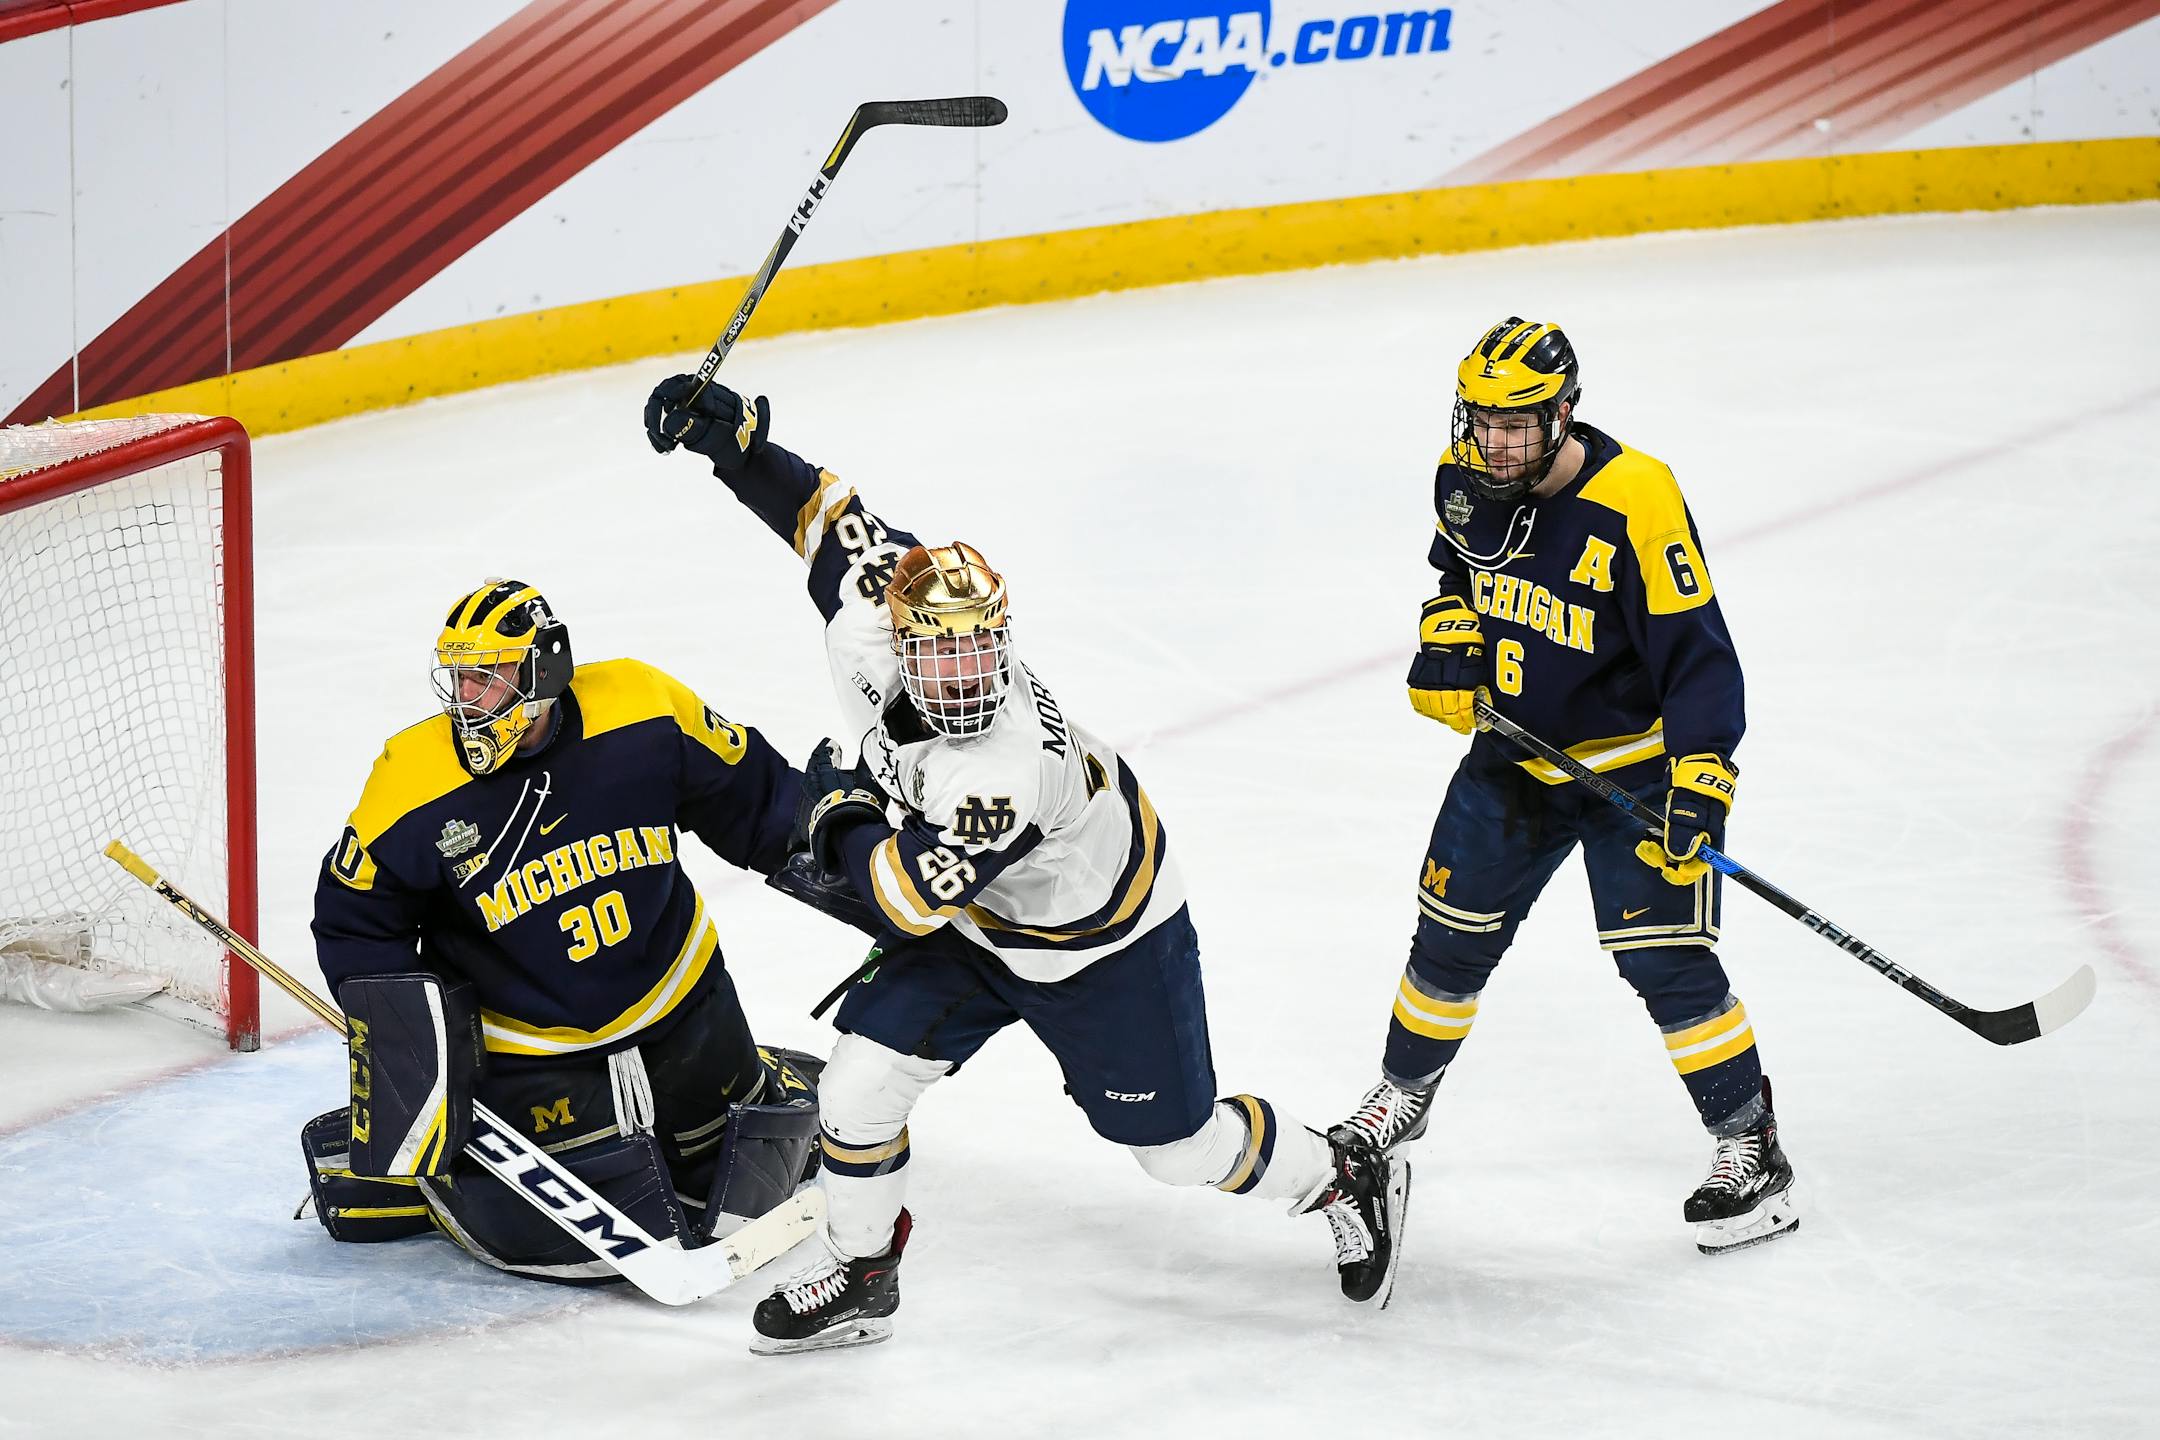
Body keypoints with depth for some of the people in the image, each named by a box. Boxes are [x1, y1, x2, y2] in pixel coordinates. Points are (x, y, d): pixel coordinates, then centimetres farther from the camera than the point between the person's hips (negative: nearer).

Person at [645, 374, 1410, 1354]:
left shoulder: (1010, 775, -43)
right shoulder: (867, 619, -24)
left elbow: (907, 899, -36)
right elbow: (823, 511, -9)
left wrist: (838, 812, -20)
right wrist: (731, 437, -19)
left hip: (1100, 941, -6)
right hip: (975, 929, 6)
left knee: (1181, 1145, 7)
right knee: (861, 1079, -6)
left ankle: (1347, 1181, 34)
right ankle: (857, 1274, 16)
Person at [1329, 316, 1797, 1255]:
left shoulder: (1634, 504, -28)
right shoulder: (1463, 480, -8)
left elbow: (1699, 658, -26)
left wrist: (1698, 790, -35)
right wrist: (1447, 634, -3)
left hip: (1636, 761, -6)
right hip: (1513, 749, 6)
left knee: (1662, 957, -14)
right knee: (1452, 933, 14)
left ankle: (1751, 1149, -3)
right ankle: (1403, 1095, 38)